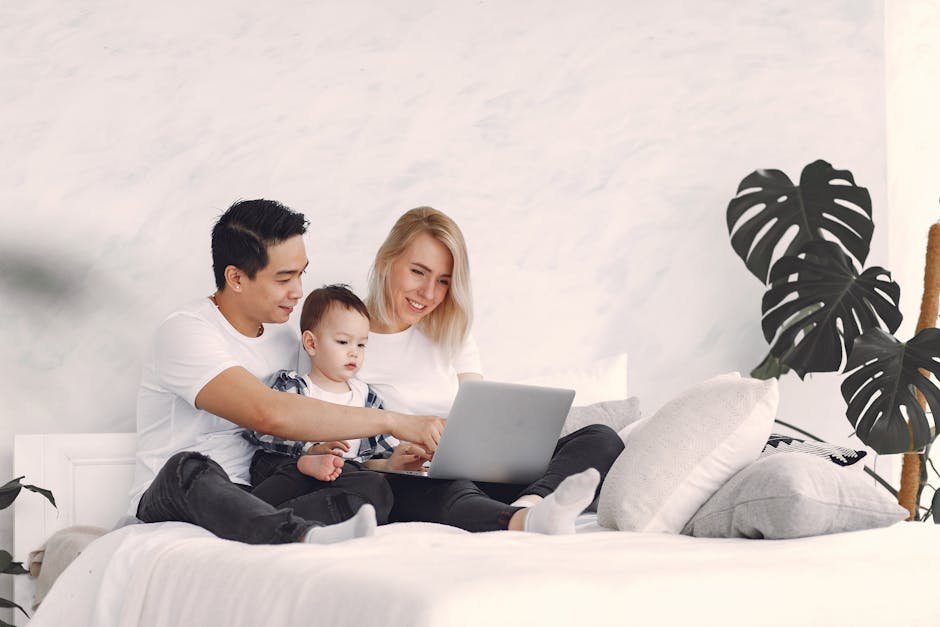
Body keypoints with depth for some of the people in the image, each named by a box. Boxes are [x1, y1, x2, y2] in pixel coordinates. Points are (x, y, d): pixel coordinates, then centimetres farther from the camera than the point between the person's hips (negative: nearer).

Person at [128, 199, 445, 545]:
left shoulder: (283, 338, 13)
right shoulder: (185, 332, -14)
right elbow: (269, 415, -30)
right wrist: (393, 421, -27)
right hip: (168, 501, -6)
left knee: (371, 488, -21)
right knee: (189, 468, -41)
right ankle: (305, 535, -66)